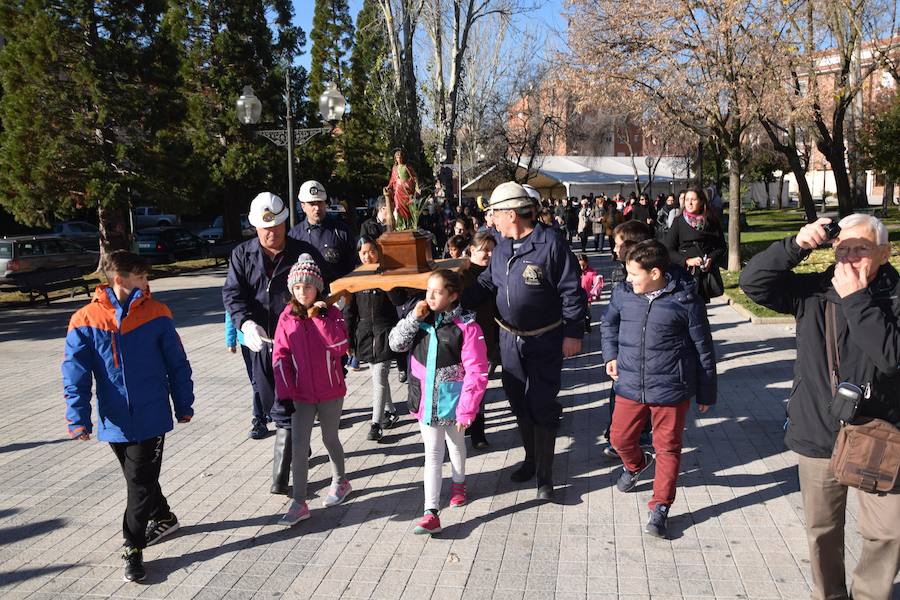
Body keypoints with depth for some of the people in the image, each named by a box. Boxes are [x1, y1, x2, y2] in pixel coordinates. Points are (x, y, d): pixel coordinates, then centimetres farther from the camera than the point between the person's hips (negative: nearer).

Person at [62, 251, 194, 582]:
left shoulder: (157, 314, -6)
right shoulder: (85, 320, -7)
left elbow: (177, 364, 0)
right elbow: (76, 374, -6)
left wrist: (184, 405, 4)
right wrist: (78, 418, -13)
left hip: (151, 417, -2)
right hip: (114, 420, 2)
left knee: (140, 481, 0)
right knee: (138, 477, 19)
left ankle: (133, 547, 14)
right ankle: (163, 518, 43)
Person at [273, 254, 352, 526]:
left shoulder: (331, 313, -6)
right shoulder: (287, 317, -3)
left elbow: (340, 347, -19)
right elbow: (280, 357, -3)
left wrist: (319, 317, -22)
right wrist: (285, 393, -8)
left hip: (330, 391, -1)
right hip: (301, 394, 1)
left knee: (330, 438, 15)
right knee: (298, 446, -1)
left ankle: (340, 482, 38)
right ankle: (299, 503, 6)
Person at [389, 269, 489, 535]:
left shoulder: (466, 326, -18)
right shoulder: (422, 319, -2)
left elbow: (476, 372, -17)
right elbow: (396, 344, -1)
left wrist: (467, 409, -17)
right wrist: (413, 318, -14)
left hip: (452, 400, -3)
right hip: (425, 400, 3)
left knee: (456, 444, 23)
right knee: (432, 453, 3)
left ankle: (458, 483, 50)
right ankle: (431, 513, 3)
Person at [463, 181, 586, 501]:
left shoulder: (551, 244, -16)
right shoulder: (501, 248, 6)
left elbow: (571, 292, -14)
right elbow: (485, 283, 11)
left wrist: (573, 333, -16)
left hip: (545, 342, -7)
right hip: (510, 339, 7)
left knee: (542, 406, -1)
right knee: (519, 403, 16)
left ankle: (544, 474, 11)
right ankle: (531, 458, 35)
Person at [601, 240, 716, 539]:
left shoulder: (685, 300, -12)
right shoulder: (623, 293, -2)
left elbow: (703, 348, -3)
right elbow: (609, 323, 21)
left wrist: (706, 393, 3)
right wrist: (611, 355, 9)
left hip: (670, 388, -4)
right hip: (629, 385, 4)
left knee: (668, 448, 6)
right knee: (620, 439, 14)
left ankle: (660, 507, 20)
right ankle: (636, 464, 48)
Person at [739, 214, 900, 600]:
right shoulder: (813, 291, -3)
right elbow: (753, 281, -12)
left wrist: (856, 299, -23)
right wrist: (796, 246, -24)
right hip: (818, 434, 2)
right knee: (822, 529, 17)